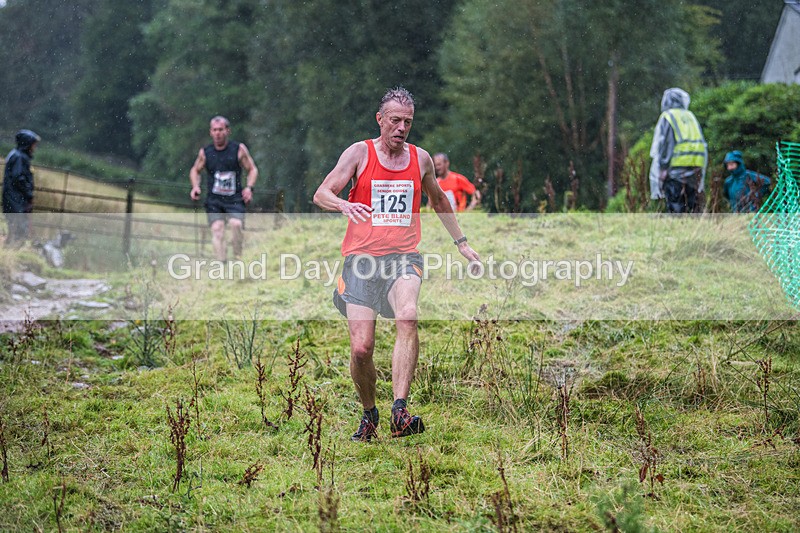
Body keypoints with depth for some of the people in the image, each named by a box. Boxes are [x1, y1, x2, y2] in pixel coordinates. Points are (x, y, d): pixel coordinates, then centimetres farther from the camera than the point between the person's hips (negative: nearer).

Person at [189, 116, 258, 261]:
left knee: (236, 224, -26)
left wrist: (249, 187, -8)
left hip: (235, 199, -2)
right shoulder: (205, 152, 6)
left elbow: (252, 169, 9)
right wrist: (195, 186, 4)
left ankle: (237, 258, -10)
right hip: (213, 200, 2)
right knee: (217, 228, -18)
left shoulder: (239, 149, 1)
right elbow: (195, 170, 23)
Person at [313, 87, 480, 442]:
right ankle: (369, 415, 18)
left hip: (404, 257, 1)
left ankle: (399, 412, -36)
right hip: (361, 258, -1)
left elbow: (439, 202, 30)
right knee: (361, 348, -9)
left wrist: (462, 243, 32)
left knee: (407, 317, -30)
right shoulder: (360, 152, 3)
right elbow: (321, 194, -5)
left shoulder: (420, 158, 12)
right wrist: (344, 205, -27)